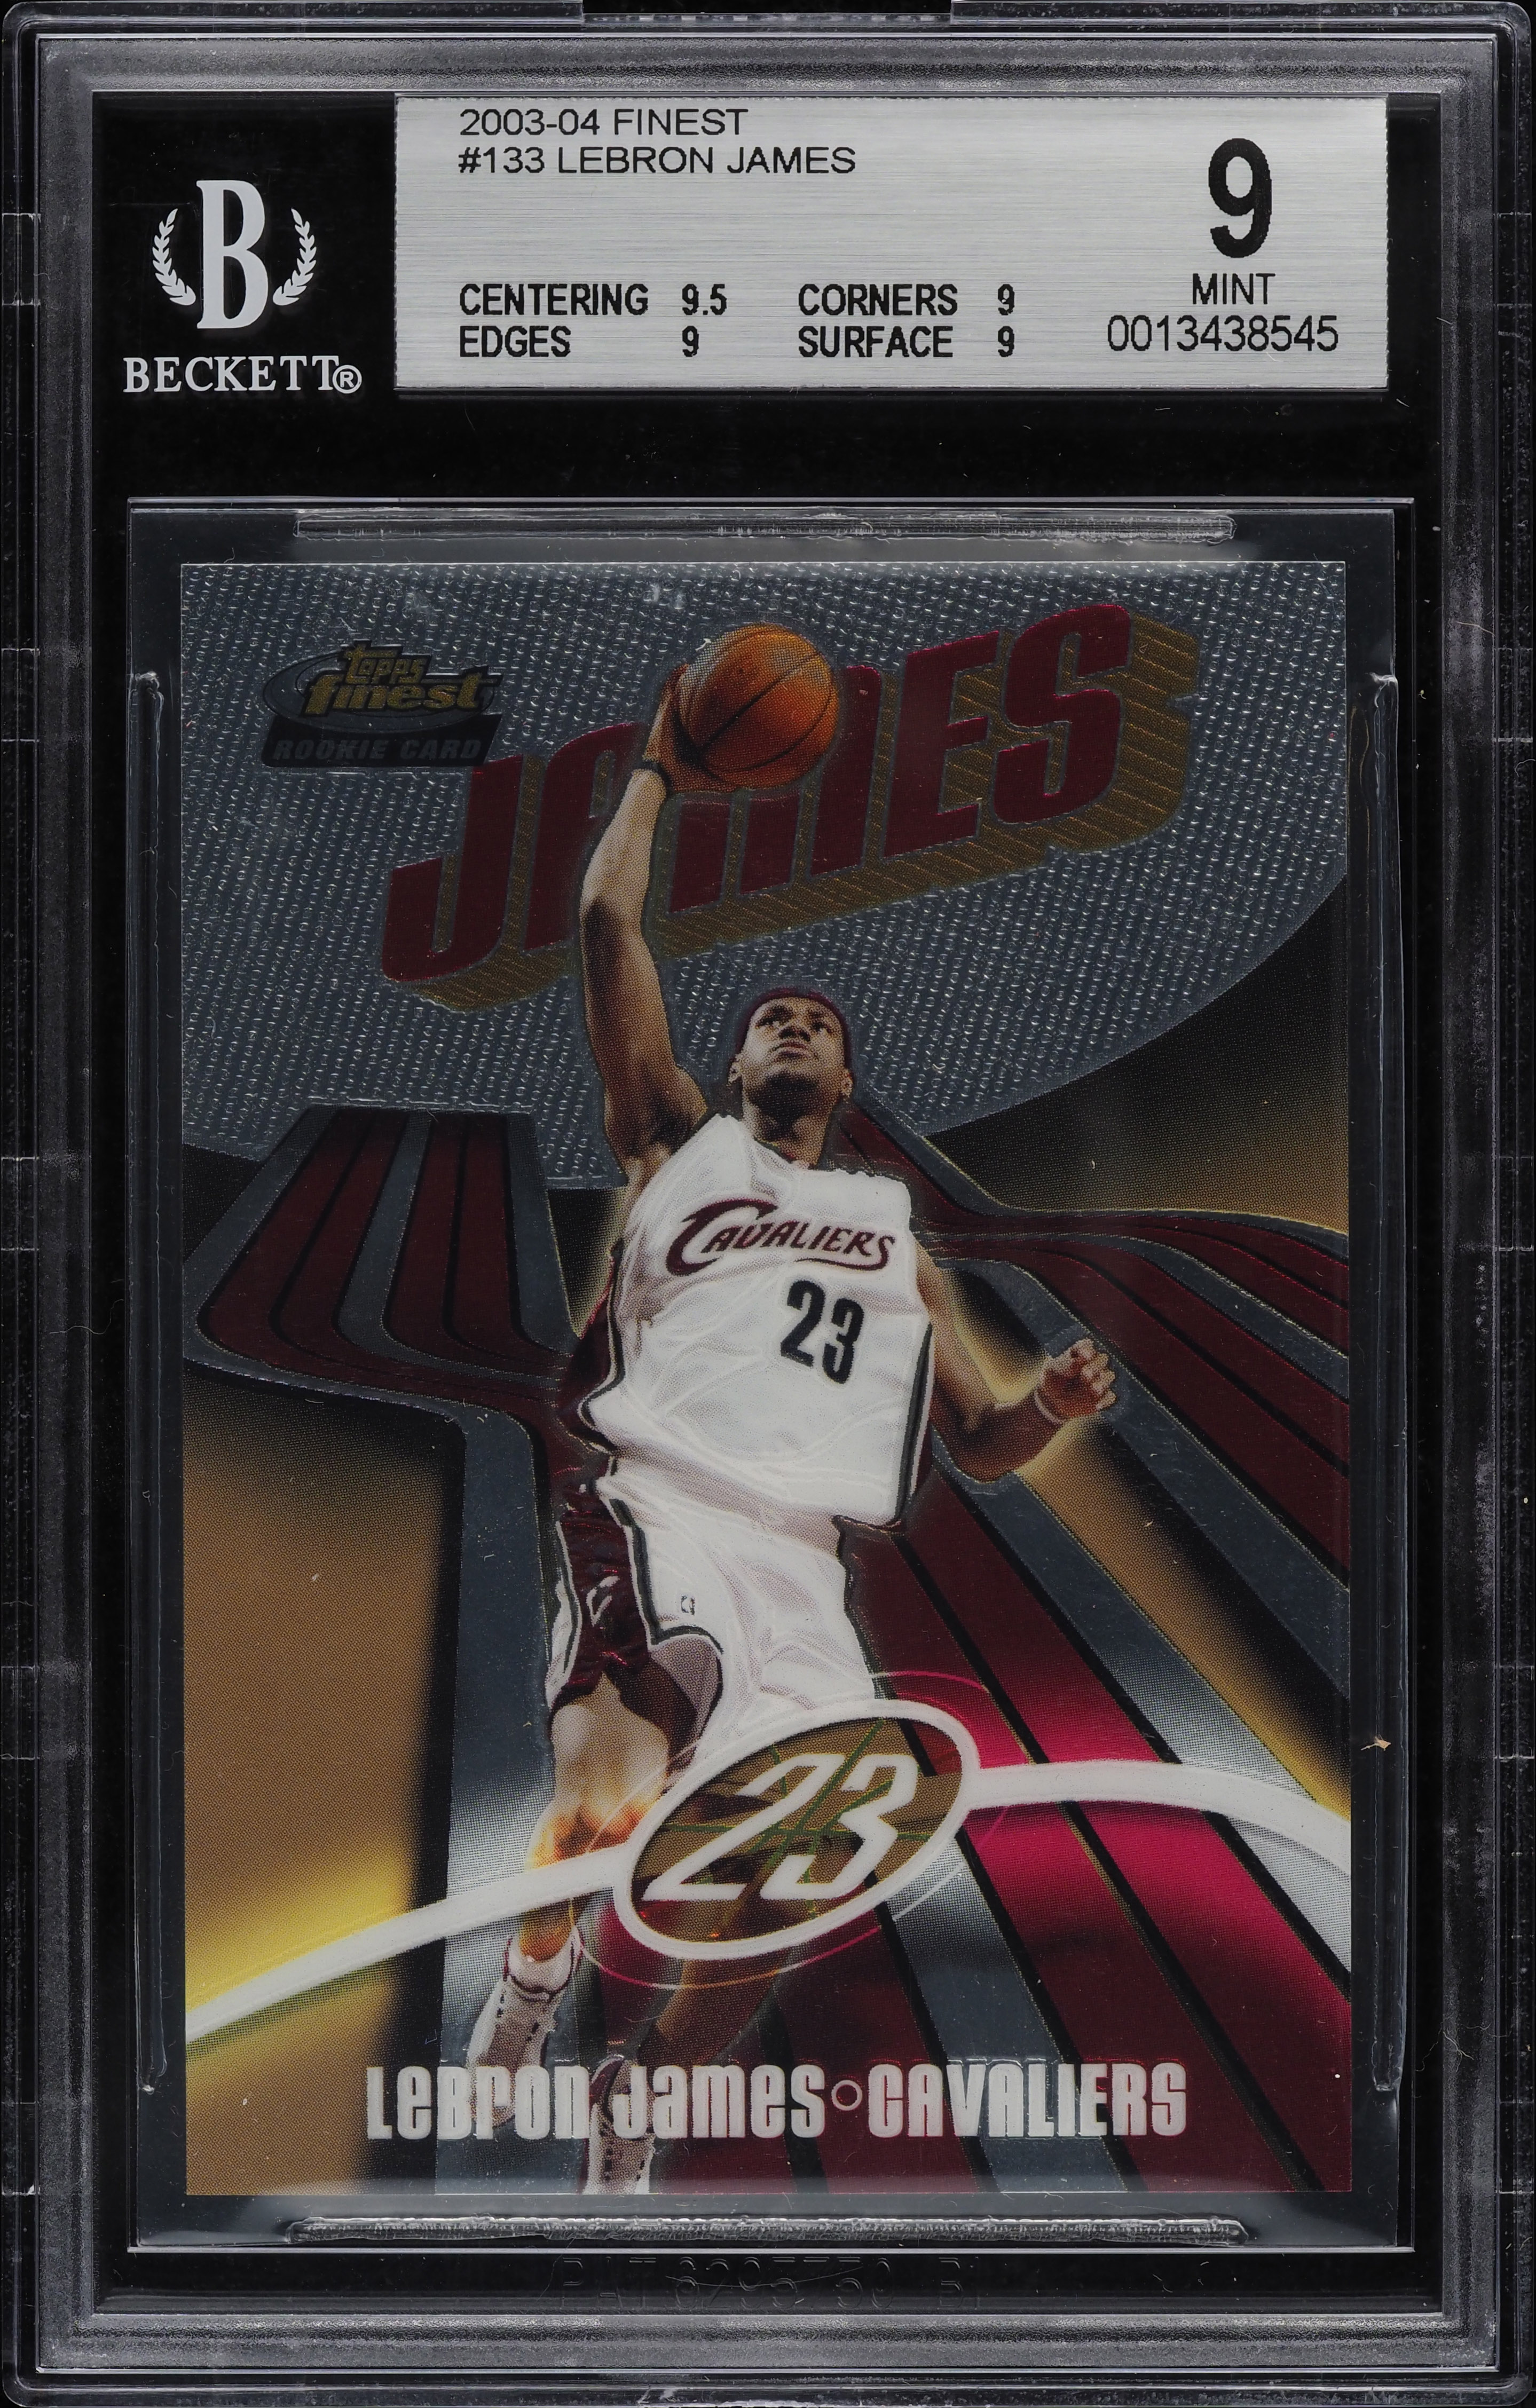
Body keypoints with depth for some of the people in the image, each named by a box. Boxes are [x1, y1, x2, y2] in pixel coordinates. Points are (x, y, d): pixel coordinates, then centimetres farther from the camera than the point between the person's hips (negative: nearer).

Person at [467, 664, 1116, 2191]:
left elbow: (980, 1446, 26)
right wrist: (658, 776, 22)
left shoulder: (895, 1234, 30)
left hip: (802, 1570, 4)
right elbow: (608, 927, 12)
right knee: (608, 1812, -30)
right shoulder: (679, 1145, 21)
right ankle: (533, 1976, 1)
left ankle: (636, 2099, 25)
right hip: (657, 1513, -4)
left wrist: (1054, 1410, 5)